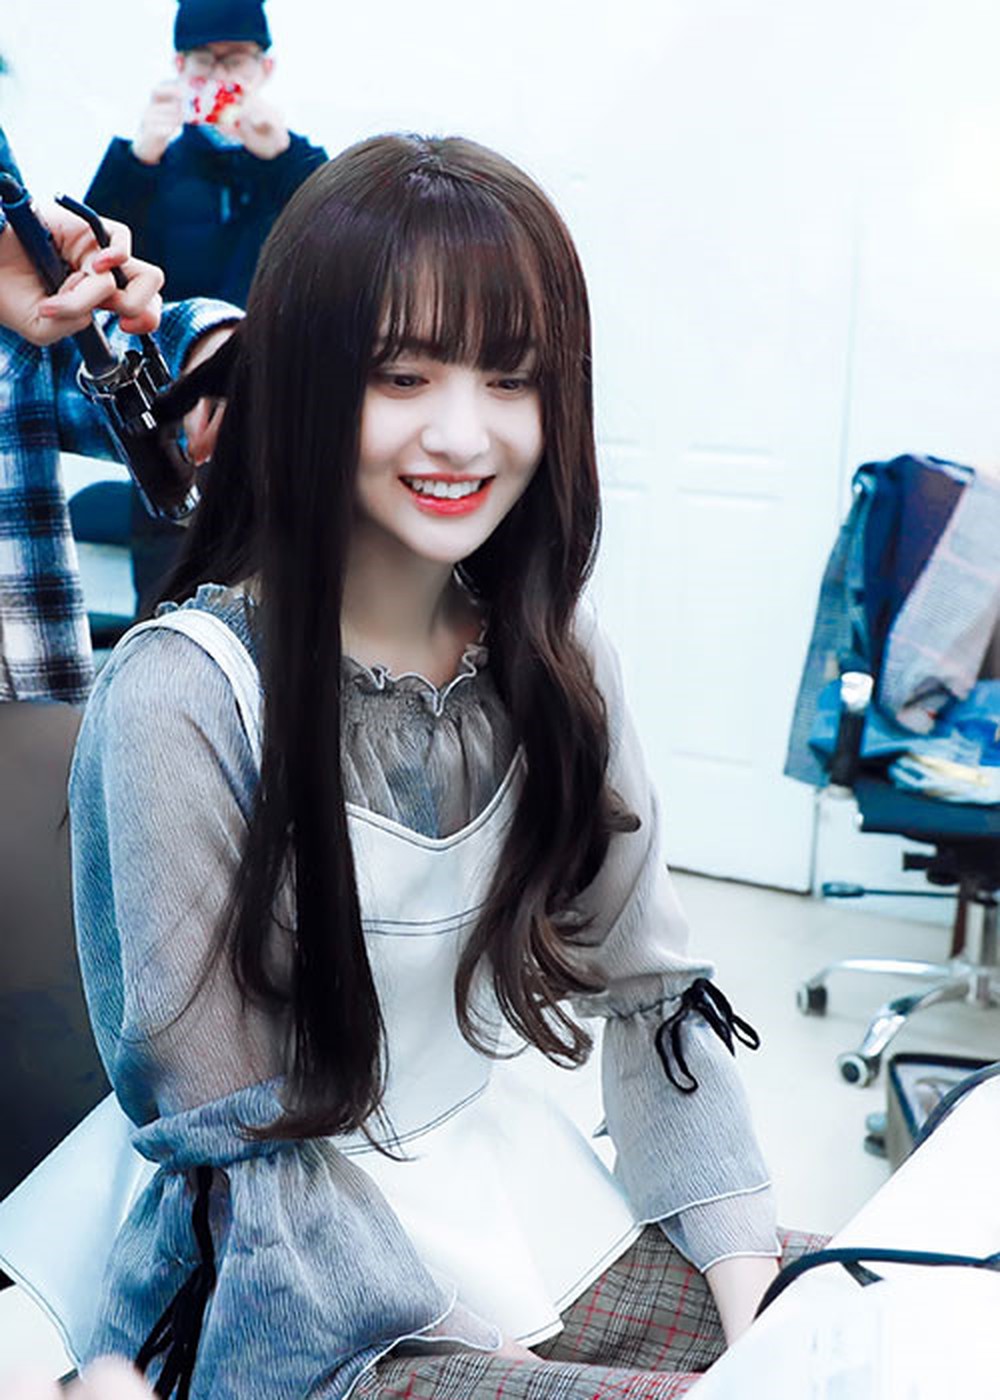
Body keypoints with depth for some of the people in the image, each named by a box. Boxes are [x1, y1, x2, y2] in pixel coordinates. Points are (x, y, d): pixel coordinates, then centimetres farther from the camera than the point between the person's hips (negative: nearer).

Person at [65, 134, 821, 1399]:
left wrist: (743, 1259, -7)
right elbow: (223, 1125, -15)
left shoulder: (554, 653, -2)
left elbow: (647, 980, 3)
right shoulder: (182, 697, -20)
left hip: (544, 1197, 6)